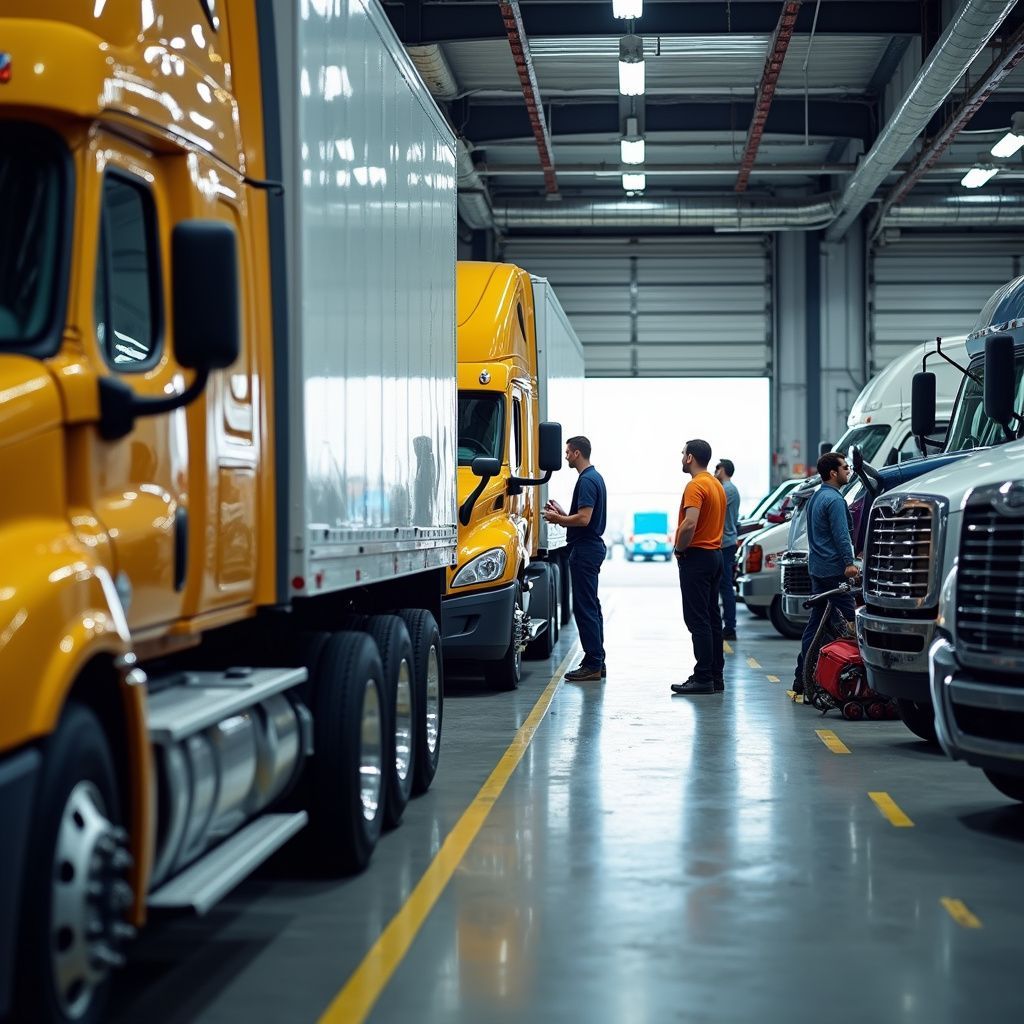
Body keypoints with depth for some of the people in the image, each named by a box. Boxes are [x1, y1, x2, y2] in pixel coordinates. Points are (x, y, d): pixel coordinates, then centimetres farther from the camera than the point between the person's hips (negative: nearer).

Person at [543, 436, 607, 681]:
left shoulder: (587, 481, -17)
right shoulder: (595, 477, 16)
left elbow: (584, 518, -24)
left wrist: (558, 519, -11)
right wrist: (562, 513, 14)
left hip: (584, 550, -11)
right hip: (592, 547, 11)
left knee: (584, 607, -8)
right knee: (591, 606, 14)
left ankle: (592, 665, -7)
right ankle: (597, 661, 18)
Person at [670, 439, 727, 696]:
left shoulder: (696, 486, -15)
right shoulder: (717, 485, 15)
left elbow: (690, 524, -28)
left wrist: (679, 549, -13)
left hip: (696, 557, -10)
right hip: (715, 554, 10)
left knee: (697, 619, -8)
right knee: (712, 618, 11)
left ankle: (703, 678, -9)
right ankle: (716, 675, 14)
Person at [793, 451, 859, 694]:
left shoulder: (816, 497, 18)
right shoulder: (834, 499, -13)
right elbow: (841, 535, -21)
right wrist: (849, 563, -25)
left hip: (817, 568, 10)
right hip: (834, 569, -10)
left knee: (816, 622, 9)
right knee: (848, 619, -6)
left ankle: (802, 678, 8)